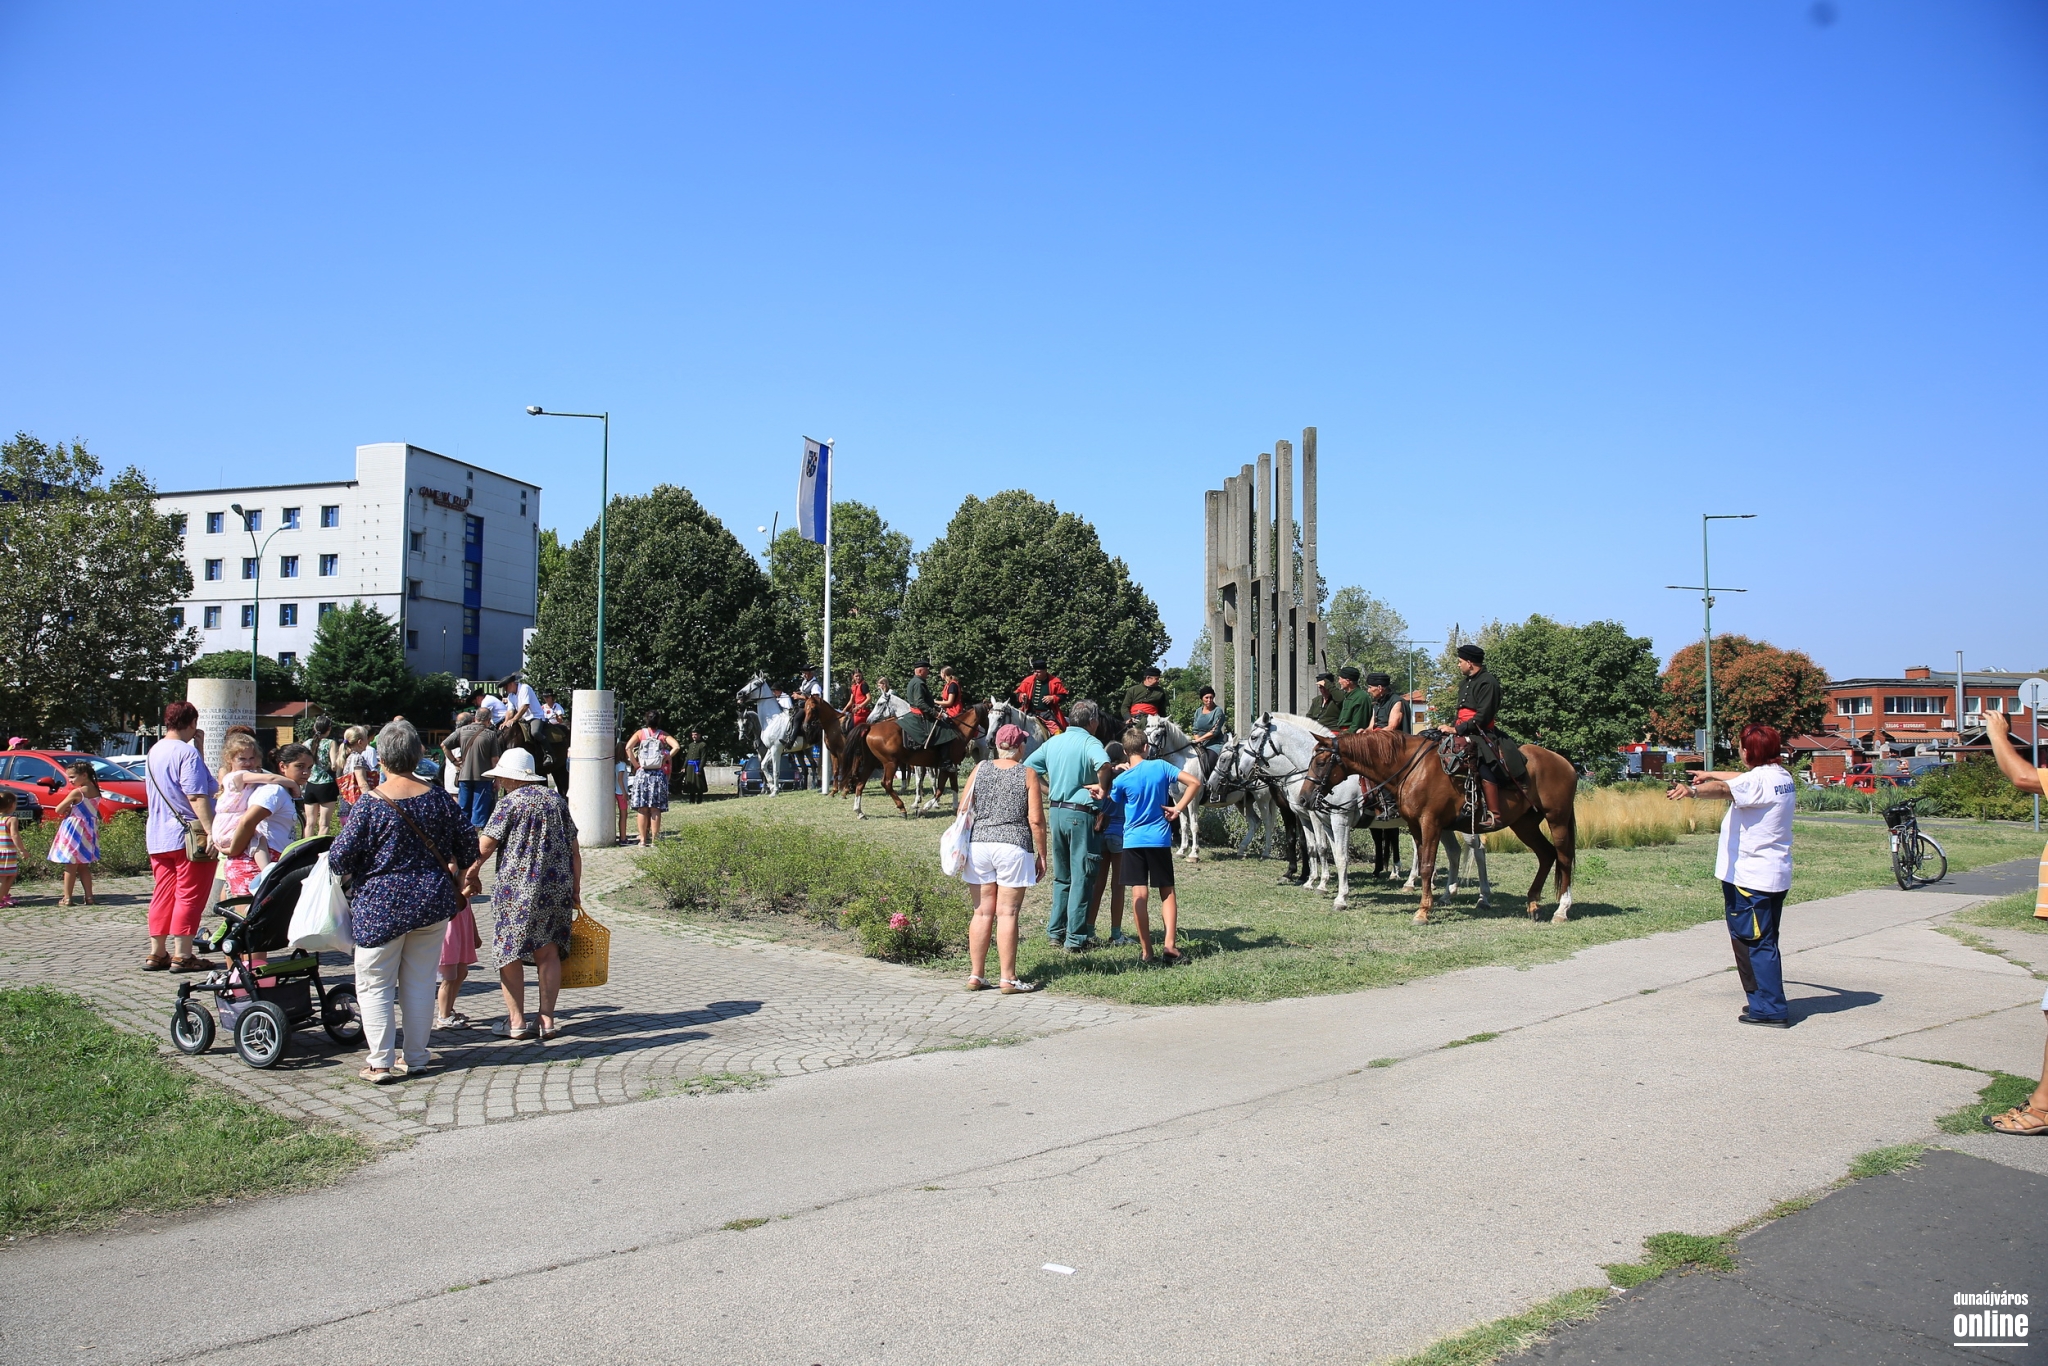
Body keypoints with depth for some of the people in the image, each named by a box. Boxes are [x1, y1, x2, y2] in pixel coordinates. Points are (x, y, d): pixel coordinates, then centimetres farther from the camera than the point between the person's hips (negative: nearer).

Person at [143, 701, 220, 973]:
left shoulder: (154, 752, 14)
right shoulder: (187, 752, -14)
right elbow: (196, 796, -22)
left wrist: (198, 746, 17)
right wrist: (211, 832, -26)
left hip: (157, 838, 8)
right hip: (188, 837, -8)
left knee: (163, 895, 13)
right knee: (189, 896, -2)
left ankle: (157, 953, 17)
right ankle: (182, 955, -1)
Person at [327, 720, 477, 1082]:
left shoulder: (371, 803, -12)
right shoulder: (438, 799, -2)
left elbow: (339, 858, -11)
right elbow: (468, 845, 5)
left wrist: (355, 871, 11)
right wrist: (454, 872, 25)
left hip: (381, 906, -3)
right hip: (433, 902, 4)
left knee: (374, 984, 8)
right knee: (421, 982, 12)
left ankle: (381, 1063, 8)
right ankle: (415, 1059, 18)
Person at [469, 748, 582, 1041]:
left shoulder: (510, 802, -6)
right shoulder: (556, 799, 10)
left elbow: (485, 846, -9)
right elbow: (574, 850, 10)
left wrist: (472, 873, 10)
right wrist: (576, 889, 15)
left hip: (518, 888, -5)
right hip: (557, 889, 5)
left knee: (509, 953, 6)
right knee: (548, 952, 11)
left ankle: (516, 1021, 9)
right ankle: (547, 1020, 12)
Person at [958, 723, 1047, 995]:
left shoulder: (980, 768, 6)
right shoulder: (1028, 774, -2)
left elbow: (962, 809, 6)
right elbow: (1036, 820, -6)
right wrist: (1042, 856, 2)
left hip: (979, 844, 3)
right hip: (1013, 847, -3)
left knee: (982, 912, 9)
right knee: (1007, 913, 0)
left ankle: (976, 975, 13)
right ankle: (1009, 979, 5)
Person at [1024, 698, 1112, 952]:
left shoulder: (1053, 741, 9)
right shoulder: (1090, 742, -12)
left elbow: (1028, 767, 11)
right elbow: (1103, 763, -33)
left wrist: (1050, 789, 12)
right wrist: (1102, 788, -19)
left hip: (1056, 811, 6)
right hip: (1080, 813, -6)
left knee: (1061, 875, 18)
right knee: (1081, 877, 2)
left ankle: (1055, 932, 22)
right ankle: (1075, 939, 5)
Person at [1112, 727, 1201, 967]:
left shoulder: (1122, 780, -8)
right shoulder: (1161, 766, -3)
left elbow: (1114, 801, 12)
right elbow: (1195, 783, -7)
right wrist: (1178, 808, -3)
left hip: (1133, 840, -1)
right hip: (1160, 839, 1)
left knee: (1138, 895, 0)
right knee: (1167, 893, 11)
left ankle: (1146, 951, 0)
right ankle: (1170, 946, 0)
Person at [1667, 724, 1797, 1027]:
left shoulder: (1758, 780, -17)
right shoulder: (1782, 777, 11)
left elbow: (1725, 789, -37)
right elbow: (1743, 781, 29)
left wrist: (1692, 789, -53)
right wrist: (1710, 774, 39)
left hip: (1750, 875, -9)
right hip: (1776, 874, 9)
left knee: (1754, 941, -4)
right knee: (1764, 942, 17)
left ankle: (1770, 1009, -2)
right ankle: (1768, 1003, 25)